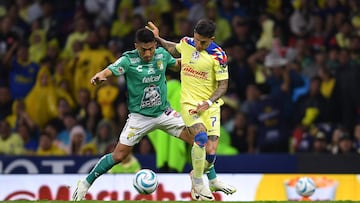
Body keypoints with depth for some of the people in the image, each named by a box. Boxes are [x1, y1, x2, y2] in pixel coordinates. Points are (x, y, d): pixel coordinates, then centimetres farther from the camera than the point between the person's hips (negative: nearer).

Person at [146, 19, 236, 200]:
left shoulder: (218, 55, -11)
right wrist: (158, 38, 20)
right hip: (189, 103, 1)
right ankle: (198, 185, -13)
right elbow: (174, 50, 27)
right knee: (201, 137, -27)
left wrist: (208, 102, -20)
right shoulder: (186, 43, 0)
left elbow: (223, 85, -8)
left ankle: (211, 178, 28)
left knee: (210, 153, -8)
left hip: (210, 106, -1)